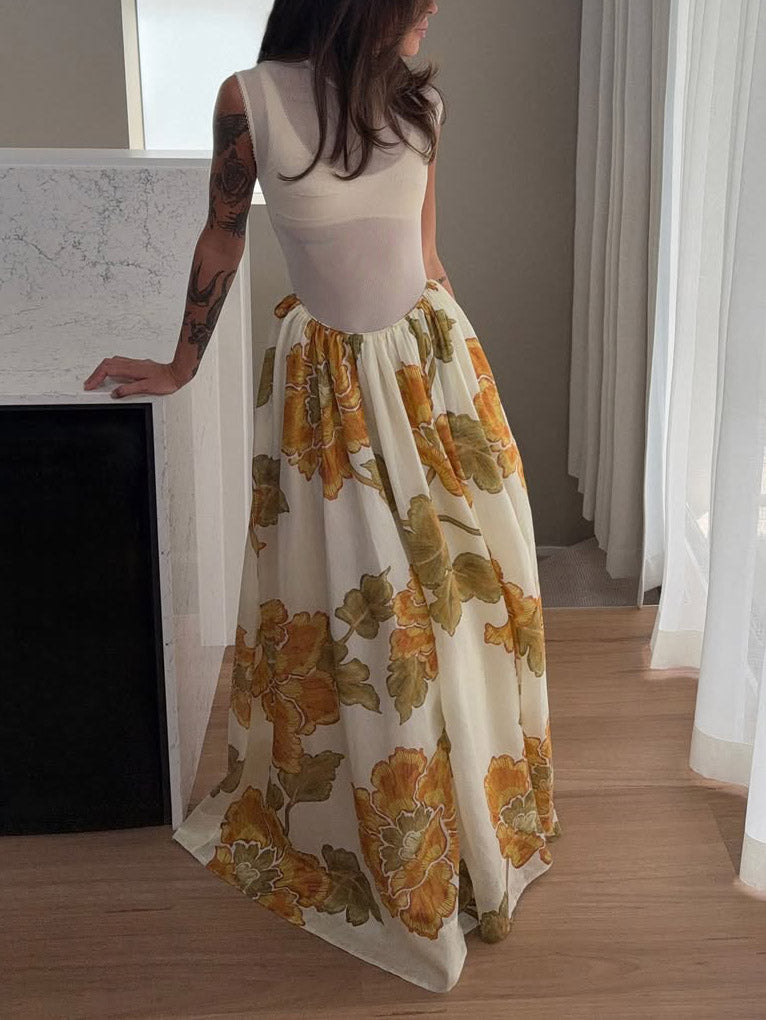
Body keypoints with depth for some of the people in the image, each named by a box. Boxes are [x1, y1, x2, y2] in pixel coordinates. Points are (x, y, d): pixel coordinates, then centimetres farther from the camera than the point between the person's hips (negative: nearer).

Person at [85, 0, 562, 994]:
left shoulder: (420, 104, -1)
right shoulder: (252, 99, -13)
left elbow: (424, 250, 9)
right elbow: (222, 240, -1)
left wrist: (466, 364, 15)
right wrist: (181, 365, 9)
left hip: (432, 356, 4)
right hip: (329, 377, -4)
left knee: (467, 573, 9)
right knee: (357, 601, 6)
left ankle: (475, 808, 31)